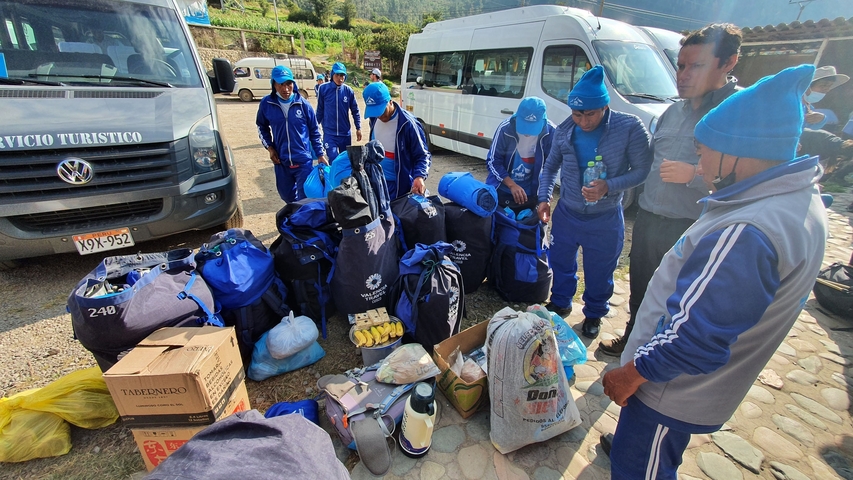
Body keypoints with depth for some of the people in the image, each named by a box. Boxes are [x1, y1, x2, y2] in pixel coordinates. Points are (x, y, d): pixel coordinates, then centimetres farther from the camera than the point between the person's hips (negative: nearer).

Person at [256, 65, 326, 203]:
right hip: (281, 161, 3)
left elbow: (314, 131, 2)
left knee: (306, 197, -1)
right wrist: (269, 147, 2)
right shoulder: (266, 104, -2)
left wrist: (320, 154, 2)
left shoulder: (303, 104, -6)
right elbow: (262, 127, 14)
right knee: (286, 194, 16)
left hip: (303, 160, -2)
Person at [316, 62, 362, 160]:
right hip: (329, 133, -2)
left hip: (345, 133, 2)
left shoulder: (348, 90, -3)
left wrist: (358, 128, 4)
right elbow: (320, 110, 3)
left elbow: (355, 111, 5)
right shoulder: (324, 88, -6)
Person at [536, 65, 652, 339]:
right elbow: (550, 166, 8)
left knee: (599, 273, 13)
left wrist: (608, 186, -28)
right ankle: (560, 303, 44)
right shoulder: (564, 131, -4)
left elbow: (642, 170, -12)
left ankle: (594, 315, 39)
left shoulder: (630, 128, -15)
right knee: (561, 264, 18)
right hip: (566, 213, 3)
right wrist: (544, 198, -5)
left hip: (605, 220, -3)